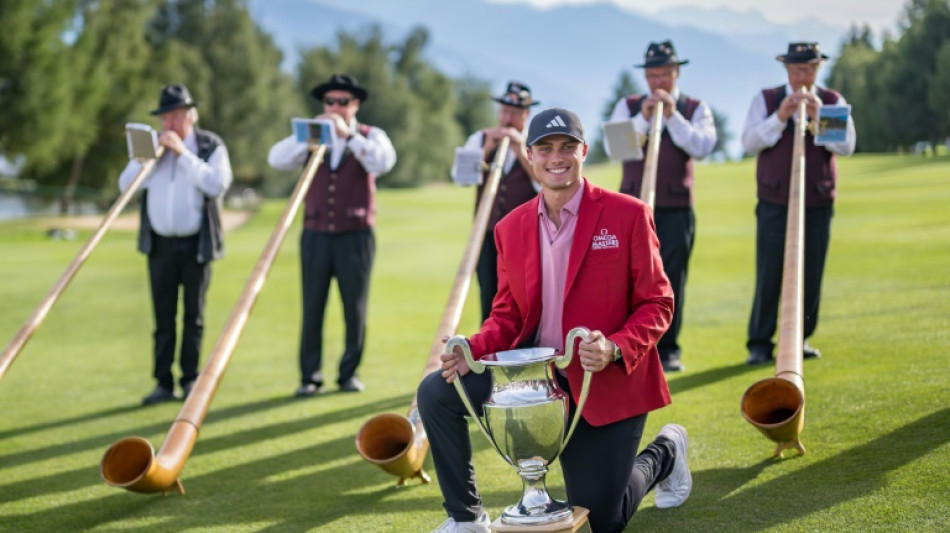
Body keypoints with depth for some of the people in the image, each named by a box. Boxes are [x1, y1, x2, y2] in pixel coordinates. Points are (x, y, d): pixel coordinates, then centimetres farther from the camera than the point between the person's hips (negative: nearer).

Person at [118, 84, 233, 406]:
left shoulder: (211, 146, 0)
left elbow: (217, 184, -17)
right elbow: (126, 185, 3)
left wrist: (182, 153, -17)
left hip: (196, 244, -3)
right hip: (160, 244, 3)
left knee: (194, 315, 3)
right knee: (163, 316, 1)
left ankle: (190, 381, 10)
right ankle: (164, 383, 4)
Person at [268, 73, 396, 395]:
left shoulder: (370, 136, 5)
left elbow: (384, 162, -16)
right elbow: (277, 160, -3)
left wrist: (348, 135, -20)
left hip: (356, 235, -1)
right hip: (316, 235, 2)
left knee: (355, 308, 2)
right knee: (312, 308, -1)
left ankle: (349, 372, 12)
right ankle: (310, 376, 4)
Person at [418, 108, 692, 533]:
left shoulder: (628, 215, -10)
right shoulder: (510, 228, 2)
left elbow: (657, 303, -8)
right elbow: (507, 315, 9)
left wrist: (616, 349, -27)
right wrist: (473, 349, -12)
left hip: (608, 382, -4)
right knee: (436, 392, -17)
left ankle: (665, 451, 35)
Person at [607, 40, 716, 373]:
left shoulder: (695, 109, 9)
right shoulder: (628, 106, 12)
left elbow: (702, 147, -8)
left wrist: (672, 115, -12)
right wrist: (644, 118, -13)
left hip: (676, 208, -1)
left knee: (671, 278, -1)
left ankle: (667, 349, 5)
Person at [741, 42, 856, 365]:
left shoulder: (832, 102, 7)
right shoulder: (766, 100, 6)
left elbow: (846, 146, -4)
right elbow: (749, 142, -4)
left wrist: (819, 117, -16)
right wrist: (779, 118, -15)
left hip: (818, 204, 2)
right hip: (774, 202, -1)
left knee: (810, 275, 3)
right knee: (769, 275, -5)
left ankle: (799, 339, 15)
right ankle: (760, 344, 3)